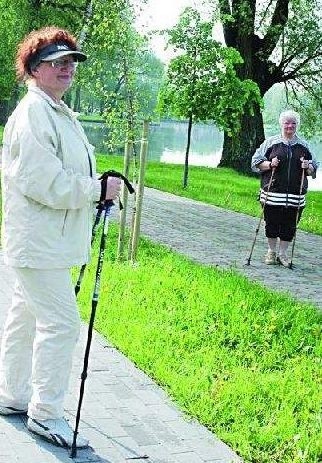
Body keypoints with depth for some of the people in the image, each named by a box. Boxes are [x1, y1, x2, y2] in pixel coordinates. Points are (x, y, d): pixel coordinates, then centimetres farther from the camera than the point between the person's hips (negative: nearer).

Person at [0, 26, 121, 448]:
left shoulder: (58, 111, 16)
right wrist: (99, 189, -19)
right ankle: (45, 413, 3)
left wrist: (96, 186, 8)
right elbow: (42, 182, -24)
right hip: (40, 242, -11)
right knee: (60, 322, -8)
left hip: (45, 240, 11)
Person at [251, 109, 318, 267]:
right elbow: (256, 162, 5)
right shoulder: (271, 142, 5)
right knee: (271, 223, 4)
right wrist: (270, 164, -12)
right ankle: (272, 251, 21)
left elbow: (313, 169, 17)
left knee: (289, 225, 3)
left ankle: (282, 253, 17)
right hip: (273, 192, -1)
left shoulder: (303, 146, 12)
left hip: (296, 194, 2)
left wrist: (307, 167, -6)